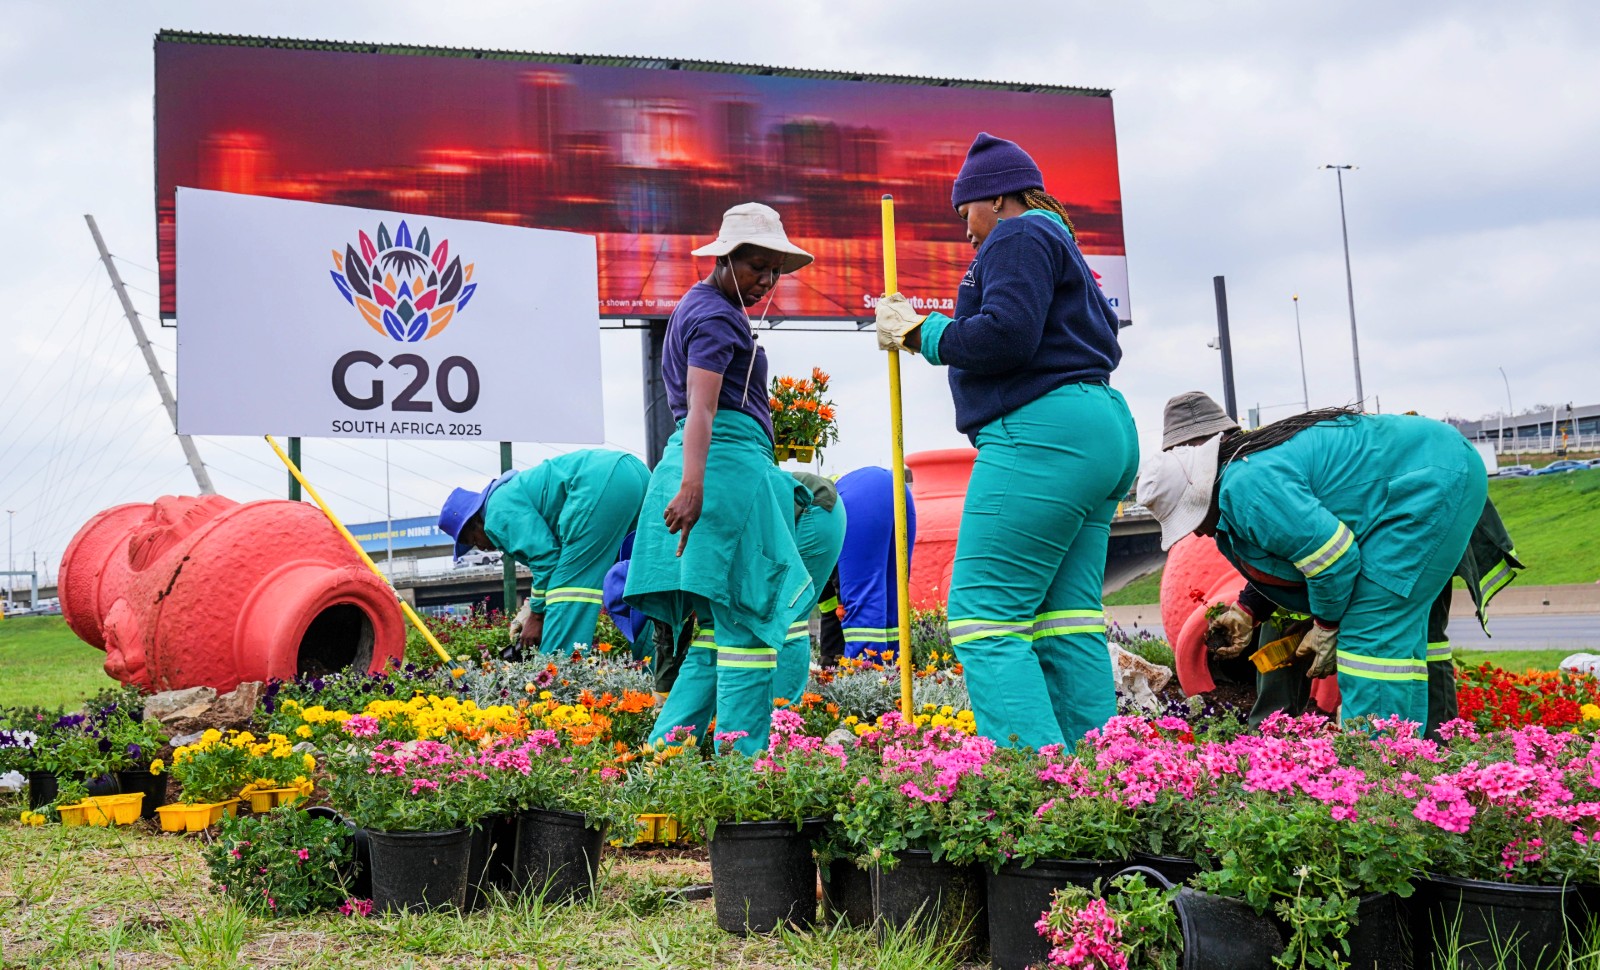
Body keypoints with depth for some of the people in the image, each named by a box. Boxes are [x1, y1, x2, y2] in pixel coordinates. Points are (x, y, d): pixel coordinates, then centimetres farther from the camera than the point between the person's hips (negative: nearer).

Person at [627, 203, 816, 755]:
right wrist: (692, 486, -35)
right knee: (749, 629, -7)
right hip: (727, 465, -10)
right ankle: (743, 759, -5)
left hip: (706, 465, 10)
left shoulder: (701, 306, 23)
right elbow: (701, 406, -24)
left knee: (719, 631, 11)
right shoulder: (716, 316, -9)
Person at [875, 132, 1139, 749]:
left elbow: (1005, 335, -16)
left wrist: (919, 333, -2)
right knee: (1067, 622, 5)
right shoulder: (1062, 248, 31)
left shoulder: (1018, 237, -1)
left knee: (984, 620, -13)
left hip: (1043, 435, -11)